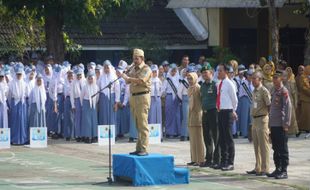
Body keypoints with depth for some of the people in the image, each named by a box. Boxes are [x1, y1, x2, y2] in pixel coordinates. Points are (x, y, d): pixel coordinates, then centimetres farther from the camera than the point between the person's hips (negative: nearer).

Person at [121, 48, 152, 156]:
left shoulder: (146, 69, -7)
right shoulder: (133, 69, 18)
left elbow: (140, 81, -21)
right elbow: (128, 81, 17)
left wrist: (128, 77, -13)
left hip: (142, 97, -8)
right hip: (133, 97, 8)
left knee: (142, 125, -10)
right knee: (137, 125, 9)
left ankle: (144, 149, -12)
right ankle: (139, 148, 12)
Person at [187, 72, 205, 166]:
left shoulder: (198, 88, -11)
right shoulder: (190, 88, 13)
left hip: (197, 113, -9)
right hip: (191, 114, 9)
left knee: (198, 138, -7)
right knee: (192, 138, 10)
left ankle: (200, 160, -5)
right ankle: (194, 159, 15)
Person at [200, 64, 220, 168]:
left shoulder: (215, 85, -8)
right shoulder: (203, 85, 15)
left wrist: (217, 109, -14)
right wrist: (203, 109, 17)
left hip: (213, 112, -8)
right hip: (205, 113, 8)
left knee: (216, 137, -5)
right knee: (207, 137, 11)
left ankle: (217, 160, -2)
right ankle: (209, 159, 20)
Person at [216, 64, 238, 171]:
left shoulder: (229, 84, -10)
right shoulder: (220, 84, 12)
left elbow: (234, 99, -5)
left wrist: (233, 111, 3)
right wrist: (218, 108, 15)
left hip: (227, 112, -8)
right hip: (221, 112, 8)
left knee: (228, 137, -5)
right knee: (222, 138, 11)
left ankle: (230, 163, -2)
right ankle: (223, 161, 19)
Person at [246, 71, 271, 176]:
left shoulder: (264, 91, -11)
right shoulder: (254, 91, 14)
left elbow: (269, 106, -14)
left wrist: (270, 119, -15)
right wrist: (253, 119, 16)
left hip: (262, 119, -9)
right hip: (254, 120, 9)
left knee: (263, 146, -5)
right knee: (256, 146, 13)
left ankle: (265, 169, -2)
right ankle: (258, 168, 20)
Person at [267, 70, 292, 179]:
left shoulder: (284, 91, -10)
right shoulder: (273, 90, 14)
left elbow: (288, 107, -14)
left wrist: (286, 124, -17)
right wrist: (270, 123, 16)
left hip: (281, 125, -8)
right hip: (273, 124, 8)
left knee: (282, 149, -3)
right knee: (276, 148, 12)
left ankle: (284, 171, 0)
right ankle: (278, 169, 19)